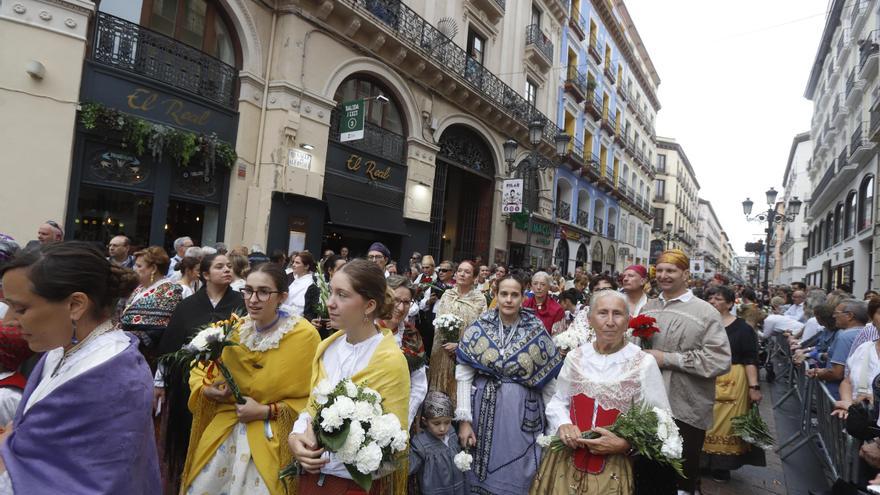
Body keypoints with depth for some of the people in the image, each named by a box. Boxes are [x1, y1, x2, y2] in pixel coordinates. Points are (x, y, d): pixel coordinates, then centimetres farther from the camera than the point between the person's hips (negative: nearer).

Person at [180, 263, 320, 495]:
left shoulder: (304, 335, -15)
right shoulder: (234, 330, 0)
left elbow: (313, 399, -10)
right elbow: (199, 372, 14)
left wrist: (267, 411, -17)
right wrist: (206, 390, -7)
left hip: (271, 439, -4)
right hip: (224, 430, 5)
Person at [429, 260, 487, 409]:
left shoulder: (479, 299, -3)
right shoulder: (447, 295, 8)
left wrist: (460, 344, -16)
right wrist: (446, 338, -8)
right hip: (442, 351, 3)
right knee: (440, 388, 10)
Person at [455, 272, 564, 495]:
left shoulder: (537, 331, -3)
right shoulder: (479, 328, -3)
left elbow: (547, 380, 3)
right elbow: (463, 375, -4)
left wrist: (551, 421, 3)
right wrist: (464, 419, -8)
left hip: (523, 414, 0)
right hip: (484, 410, 1)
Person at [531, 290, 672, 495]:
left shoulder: (644, 363, -9)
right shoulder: (575, 357, 1)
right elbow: (557, 401, 10)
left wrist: (624, 444, -18)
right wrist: (562, 425, -10)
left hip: (615, 467, -2)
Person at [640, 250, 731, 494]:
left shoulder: (705, 312, -10)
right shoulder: (648, 308, 7)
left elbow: (721, 361, -20)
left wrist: (669, 359, -20)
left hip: (686, 409, -4)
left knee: (684, 474, 14)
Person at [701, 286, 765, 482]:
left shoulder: (742, 328, -5)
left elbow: (750, 360, -7)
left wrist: (754, 386, -13)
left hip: (731, 382, -3)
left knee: (724, 423, 3)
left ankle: (723, 466, 18)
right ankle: (703, 461, 25)